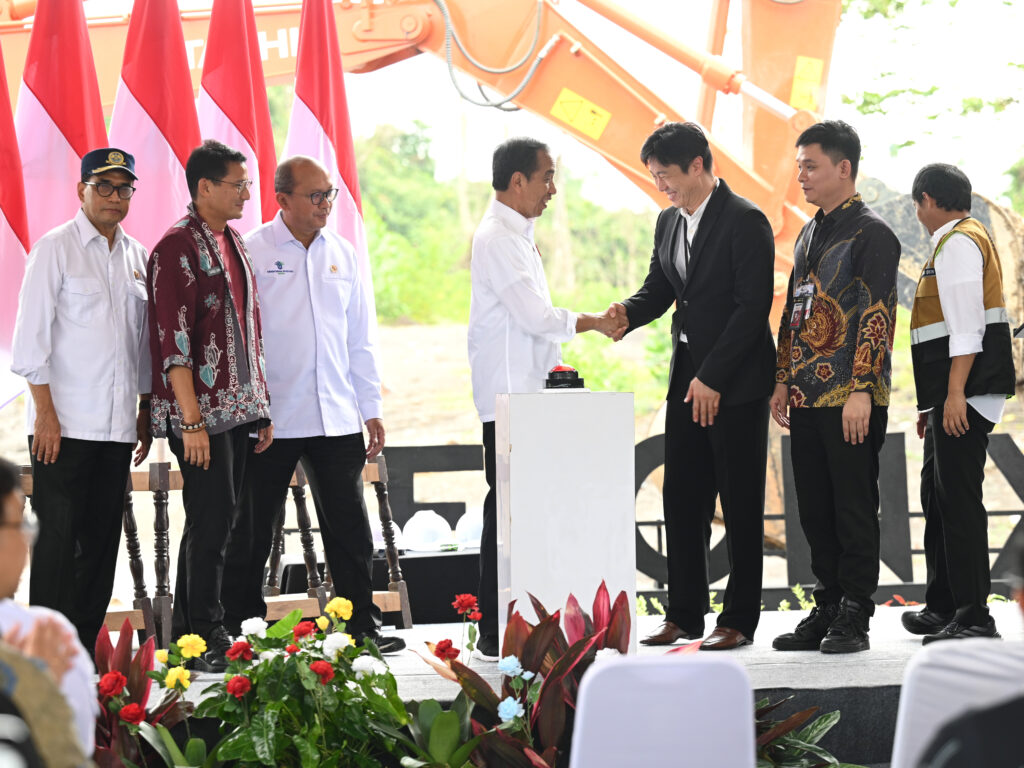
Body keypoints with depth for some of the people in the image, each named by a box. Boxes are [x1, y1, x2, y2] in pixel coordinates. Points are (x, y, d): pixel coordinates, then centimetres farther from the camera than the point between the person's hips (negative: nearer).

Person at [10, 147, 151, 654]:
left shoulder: (136, 256, 14)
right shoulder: (56, 248, -3)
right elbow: (32, 335, -7)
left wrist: (145, 411, 15)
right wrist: (45, 411, -13)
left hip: (116, 424, 6)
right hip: (63, 422, -6)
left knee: (102, 540, 6)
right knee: (57, 538, -5)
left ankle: (84, 651, 12)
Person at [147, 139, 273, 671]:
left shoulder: (234, 243, 15)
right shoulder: (177, 248, -12)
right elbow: (173, 342, -16)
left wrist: (262, 406, 16)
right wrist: (192, 420, -19)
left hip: (238, 408, 8)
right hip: (200, 412, -8)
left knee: (216, 520, 10)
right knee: (212, 519, -8)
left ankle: (188, 634, 17)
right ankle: (206, 637, -1)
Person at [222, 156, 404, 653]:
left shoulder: (342, 253, 12)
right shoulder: (250, 252, -4)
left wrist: (370, 408, 14)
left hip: (337, 419, 4)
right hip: (271, 421, -4)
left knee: (349, 529, 6)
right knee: (251, 535, 4)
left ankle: (363, 627, 13)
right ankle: (240, 634, 13)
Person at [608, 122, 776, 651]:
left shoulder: (745, 221, -12)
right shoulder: (669, 222, 13)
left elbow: (753, 307, -17)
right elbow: (658, 290, 17)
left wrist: (712, 378, -18)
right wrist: (628, 313, -7)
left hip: (735, 382, -8)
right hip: (686, 377, 8)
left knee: (740, 502, -1)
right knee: (682, 499, 8)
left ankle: (739, 619, 4)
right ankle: (684, 614, 16)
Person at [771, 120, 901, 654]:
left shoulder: (871, 234, -7)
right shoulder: (808, 236, 18)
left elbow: (878, 315, -13)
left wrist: (861, 390, -19)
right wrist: (783, 380, 17)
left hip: (850, 398, -8)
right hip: (807, 398, 8)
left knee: (853, 506, -3)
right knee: (815, 509, 10)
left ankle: (854, 617, 2)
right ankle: (827, 608, 17)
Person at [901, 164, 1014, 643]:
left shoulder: (958, 243, -10)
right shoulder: (961, 239, 22)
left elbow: (966, 325, -20)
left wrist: (955, 394, -24)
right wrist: (932, 402, 24)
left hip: (965, 393, -11)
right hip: (950, 396, 11)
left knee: (958, 497, -11)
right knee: (938, 494, 16)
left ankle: (973, 617, -11)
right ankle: (943, 608, 24)